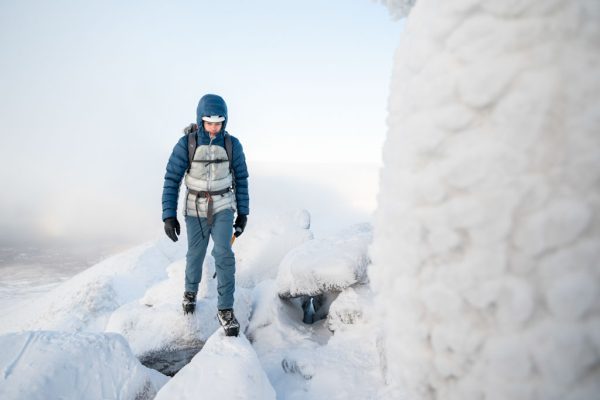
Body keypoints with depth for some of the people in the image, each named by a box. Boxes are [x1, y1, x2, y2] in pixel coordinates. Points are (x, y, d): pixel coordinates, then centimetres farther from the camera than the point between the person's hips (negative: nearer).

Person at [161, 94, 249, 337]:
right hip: (195, 210, 0)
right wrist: (169, 215, -15)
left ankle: (225, 310, -3)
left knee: (224, 255, -14)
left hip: (223, 209, 0)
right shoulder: (186, 144, -15)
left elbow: (241, 179, 1)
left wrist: (243, 214, 3)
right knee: (195, 255, 15)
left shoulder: (232, 145, -10)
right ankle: (191, 290, 45)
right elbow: (172, 180, -11)